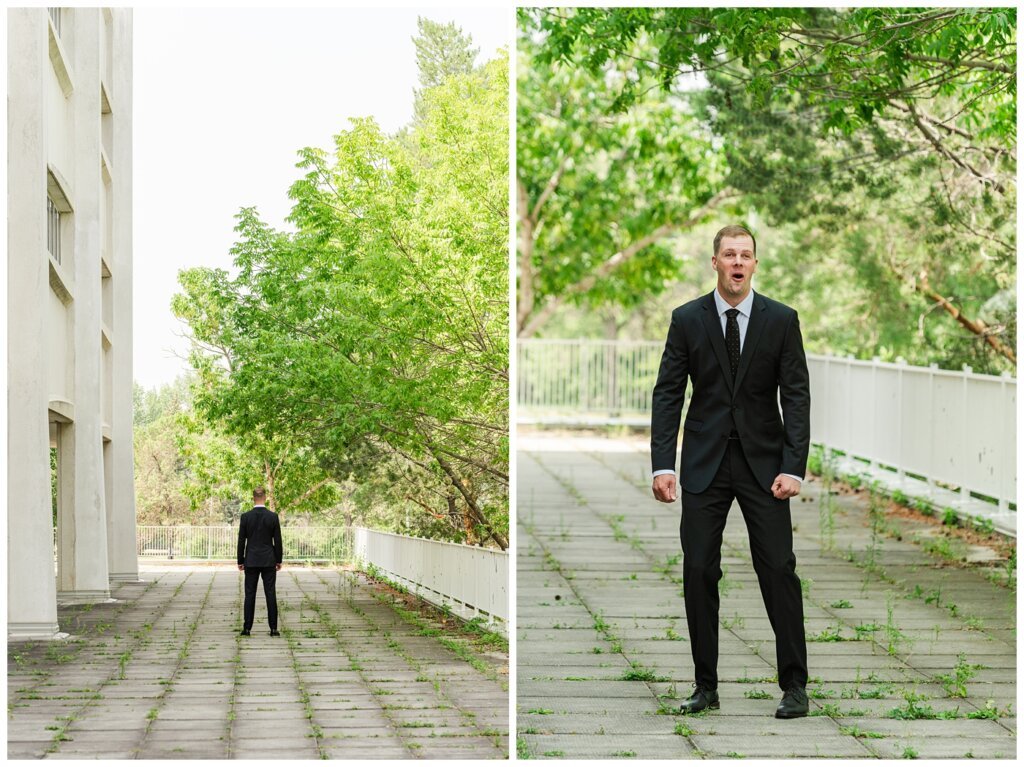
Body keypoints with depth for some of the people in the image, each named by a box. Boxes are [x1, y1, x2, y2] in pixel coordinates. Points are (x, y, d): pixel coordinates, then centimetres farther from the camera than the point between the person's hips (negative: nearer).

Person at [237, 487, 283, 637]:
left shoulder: (246, 516, -4)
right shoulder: (273, 516, -4)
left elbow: (241, 540, -1)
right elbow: (277, 541, -1)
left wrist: (240, 561, 7)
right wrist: (279, 560, 8)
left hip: (251, 561, 0)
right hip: (268, 561, 0)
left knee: (250, 594, 3)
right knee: (270, 594, 1)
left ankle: (247, 628, 1)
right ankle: (273, 628, -2)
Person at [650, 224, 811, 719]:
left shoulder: (781, 320, -1)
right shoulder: (687, 320, 0)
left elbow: (796, 396, -4)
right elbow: (667, 394, -1)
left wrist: (794, 467, -13)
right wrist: (662, 465, -11)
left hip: (763, 461, -1)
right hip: (705, 462, 1)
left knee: (779, 570, -4)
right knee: (698, 572, 1)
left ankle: (794, 685, 4)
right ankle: (705, 685, 11)